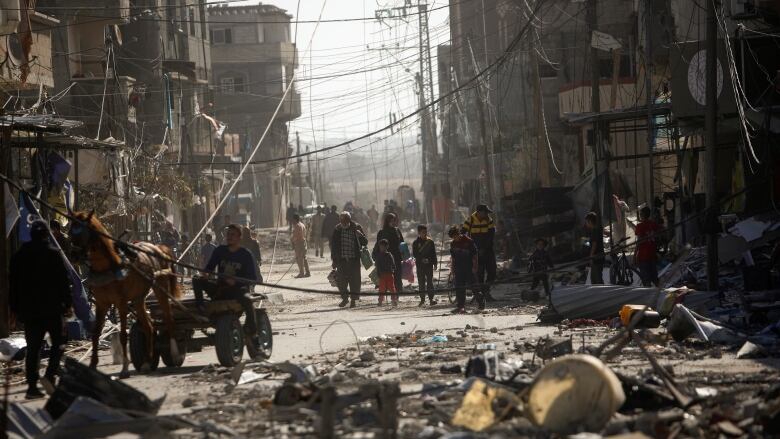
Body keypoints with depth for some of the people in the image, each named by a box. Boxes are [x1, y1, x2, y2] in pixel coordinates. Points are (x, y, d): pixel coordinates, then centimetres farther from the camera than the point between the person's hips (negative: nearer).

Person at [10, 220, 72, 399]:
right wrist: (67, 304, 1)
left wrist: (15, 309, 15)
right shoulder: (54, 254, -7)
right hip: (51, 308, -3)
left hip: (28, 310, 3)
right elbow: (64, 281, -7)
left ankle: (32, 386, 5)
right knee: (58, 341, 10)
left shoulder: (19, 256, 5)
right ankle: (50, 374, -9)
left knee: (32, 347, 8)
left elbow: (13, 283, 9)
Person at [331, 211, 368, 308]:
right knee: (341, 279, 0)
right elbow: (333, 245, 10)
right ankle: (345, 298, 19)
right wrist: (334, 260, 8)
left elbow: (365, 242, 1)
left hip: (354, 259, -1)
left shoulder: (356, 228, -1)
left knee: (354, 280, 0)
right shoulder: (337, 229, 3)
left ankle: (353, 300, 12)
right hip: (341, 259, 1)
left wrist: (360, 235, -20)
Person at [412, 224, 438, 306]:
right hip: (420, 265, 0)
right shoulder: (416, 243, 3)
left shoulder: (430, 242, 5)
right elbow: (414, 254, -1)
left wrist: (435, 263, 3)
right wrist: (422, 259, -15)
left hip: (429, 265, 0)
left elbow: (433, 253, 8)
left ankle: (431, 299, -4)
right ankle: (422, 299, 9)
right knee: (421, 283, 3)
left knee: (430, 282, -3)